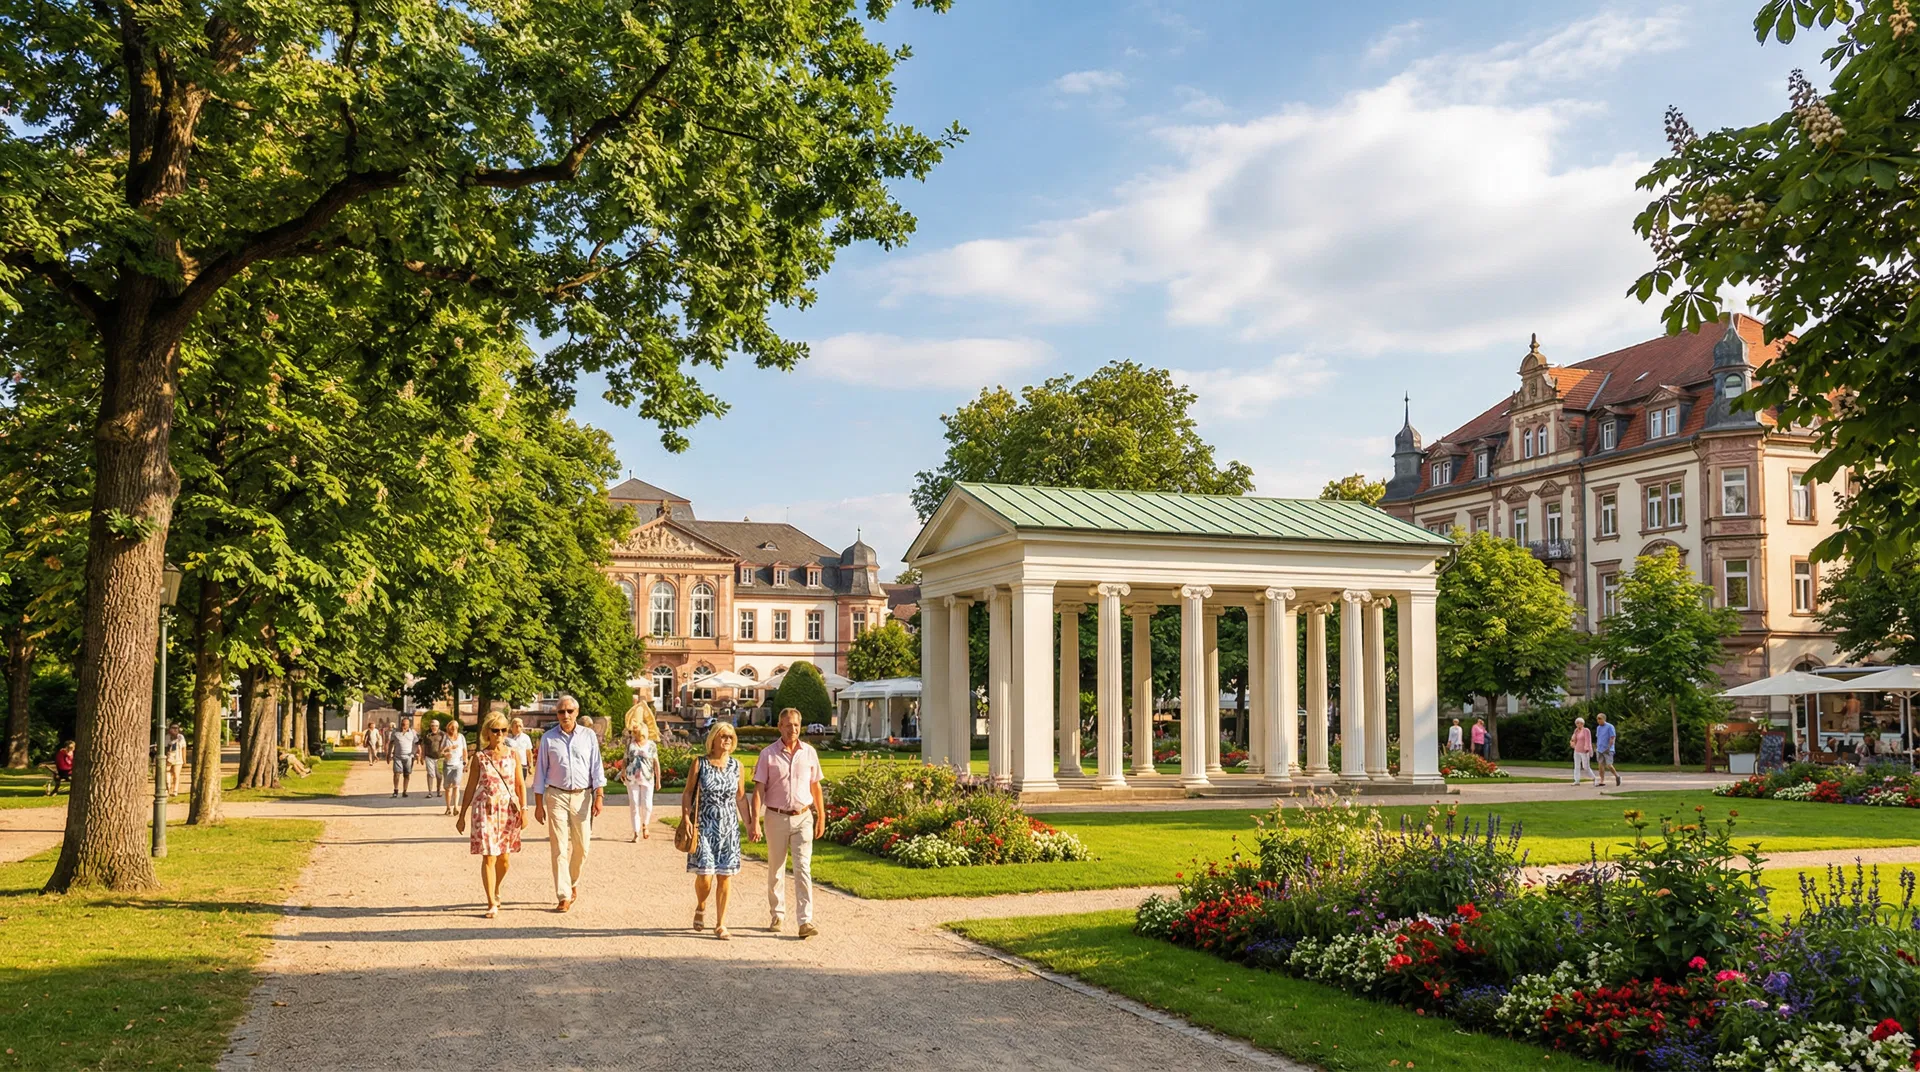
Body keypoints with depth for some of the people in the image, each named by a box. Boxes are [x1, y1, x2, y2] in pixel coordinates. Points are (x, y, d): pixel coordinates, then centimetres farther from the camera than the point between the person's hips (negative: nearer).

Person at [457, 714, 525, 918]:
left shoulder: (512, 754, 5)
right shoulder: (479, 757, 1)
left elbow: (520, 785, 5)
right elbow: (470, 788, 6)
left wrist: (523, 810, -3)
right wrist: (462, 816, 7)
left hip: (508, 810, 2)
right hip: (485, 810, -2)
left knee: (503, 857, 10)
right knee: (489, 857, -8)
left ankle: (496, 891, 36)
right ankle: (492, 904, -2)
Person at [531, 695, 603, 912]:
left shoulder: (589, 736, 5)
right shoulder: (548, 738, 3)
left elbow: (596, 767, 4)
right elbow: (540, 772, 6)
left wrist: (599, 796, -6)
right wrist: (538, 804, 3)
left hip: (583, 796, 1)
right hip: (557, 795, -1)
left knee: (581, 846, 5)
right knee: (559, 848, -5)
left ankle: (574, 882, 30)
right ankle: (564, 896, -2)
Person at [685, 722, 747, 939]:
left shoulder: (736, 765, 6)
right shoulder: (700, 763, -2)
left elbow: (741, 797, 12)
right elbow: (688, 793, 0)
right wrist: (685, 818, -10)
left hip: (729, 826, 3)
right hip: (705, 824, -3)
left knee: (725, 875, 1)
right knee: (704, 874, -7)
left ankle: (720, 924, 10)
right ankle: (700, 908, 25)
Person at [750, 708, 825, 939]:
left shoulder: (809, 753, 5)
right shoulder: (768, 754, -2)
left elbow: (815, 787, 13)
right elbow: (759, 789, -5)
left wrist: (821, 818, 14)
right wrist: (754, 821, -13)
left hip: (803, 817, 1)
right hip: (776, 817, -1)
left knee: (803, 869, -8)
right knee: (776, 870, 10)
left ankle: (805, 921, -11)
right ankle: (776, 916, 25)